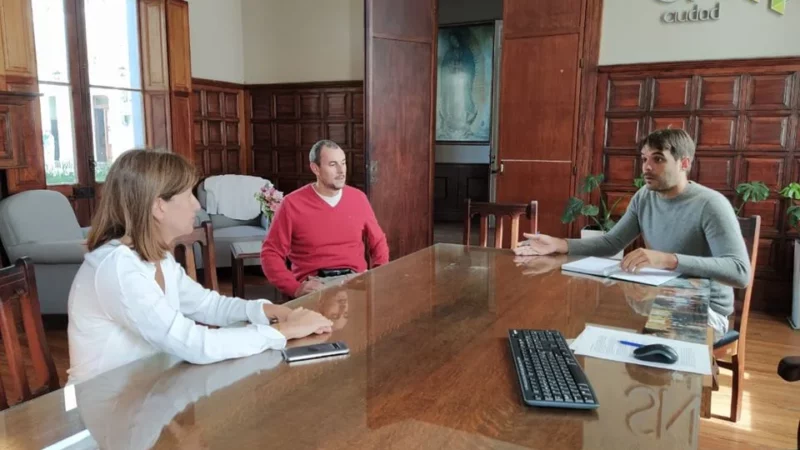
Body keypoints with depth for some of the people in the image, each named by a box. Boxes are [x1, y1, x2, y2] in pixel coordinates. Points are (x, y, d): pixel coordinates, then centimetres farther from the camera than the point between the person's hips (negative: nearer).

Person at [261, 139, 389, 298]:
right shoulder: (292, 204, -2)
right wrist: (295, 287, -13)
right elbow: (270, 253, 0)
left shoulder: (358, 198, 9)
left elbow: (378, 242, 19)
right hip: (315, 284, -3)